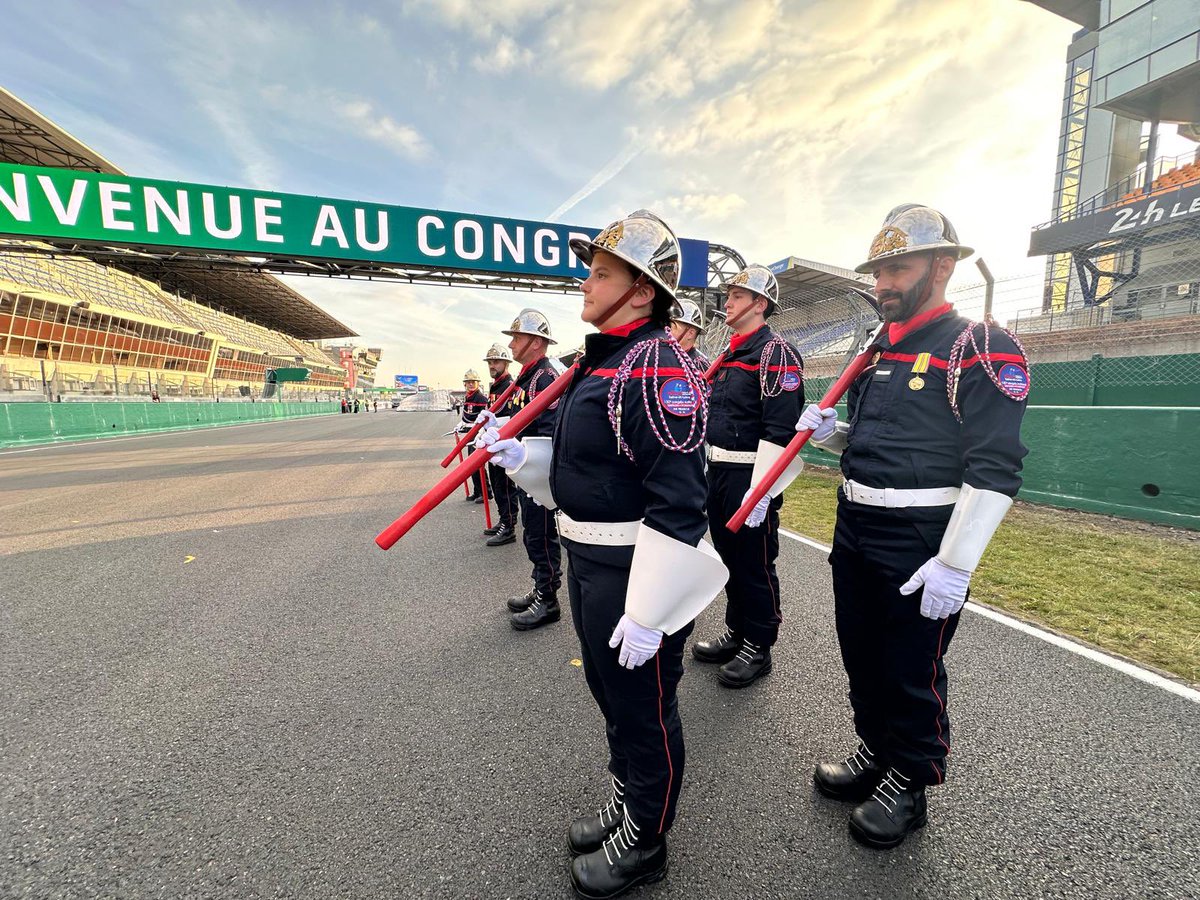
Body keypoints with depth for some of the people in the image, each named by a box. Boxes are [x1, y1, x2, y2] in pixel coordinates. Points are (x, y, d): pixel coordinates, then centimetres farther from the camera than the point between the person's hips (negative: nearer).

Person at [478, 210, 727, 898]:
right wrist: (519, 455, 3)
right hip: (588, 561, 10)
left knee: (645, 711, 14)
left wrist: (648, 612, -23)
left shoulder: (658, 365, -21)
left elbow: (678, 503, -26)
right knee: (611, 694, 26)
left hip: (637, 573, -9)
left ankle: (645, 842, 41)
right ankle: (628, 803, 52)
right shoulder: (601, 360, 11)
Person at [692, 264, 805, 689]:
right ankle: (736, 634, 35)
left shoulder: (775, 353, -13)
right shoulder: (730, 355, 16)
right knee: (729, 555, 18)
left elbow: (779, 430, -21)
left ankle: (758, 649, 22)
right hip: (719, 471, 9)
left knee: (755, 563, 4)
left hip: (751, 476, -9)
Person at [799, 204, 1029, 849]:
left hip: (919, 545, -7)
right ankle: (875, 753, 42)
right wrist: (832, 432, 0)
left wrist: (955, 565, -21)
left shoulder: (982, 347, -11)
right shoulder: (878, 352, 12)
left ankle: (909, 784, 34)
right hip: (853, 530, 7)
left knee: (911, 672, 10)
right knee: (861, 655, 19)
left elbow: (995, 468, -18)